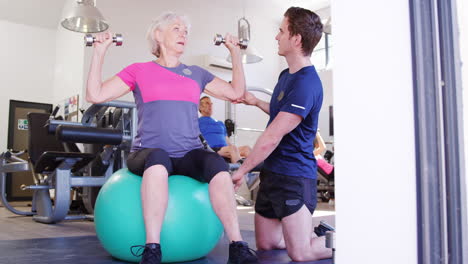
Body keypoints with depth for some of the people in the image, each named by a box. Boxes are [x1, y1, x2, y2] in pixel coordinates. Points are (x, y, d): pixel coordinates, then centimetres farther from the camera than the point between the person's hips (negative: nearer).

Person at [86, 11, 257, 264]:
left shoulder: (196, 74, 18)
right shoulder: (139, 71, 9)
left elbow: (236, 92, 21)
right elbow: (95, 95, 3)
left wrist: (235, 52, 19)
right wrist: (100, 51, 0)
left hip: (189, 154, 3)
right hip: (149, 153, -2)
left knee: (217, 164, -32)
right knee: (158, 159, -40)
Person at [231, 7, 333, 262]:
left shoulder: (306, 84, -21)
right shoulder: (286, 75, 11)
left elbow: (271, 138, -22)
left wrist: (242, 170, -12)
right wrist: (256, 101, 20)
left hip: (293, 175, -9)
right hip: (272, 171, 9)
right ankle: (322, 234, 29)